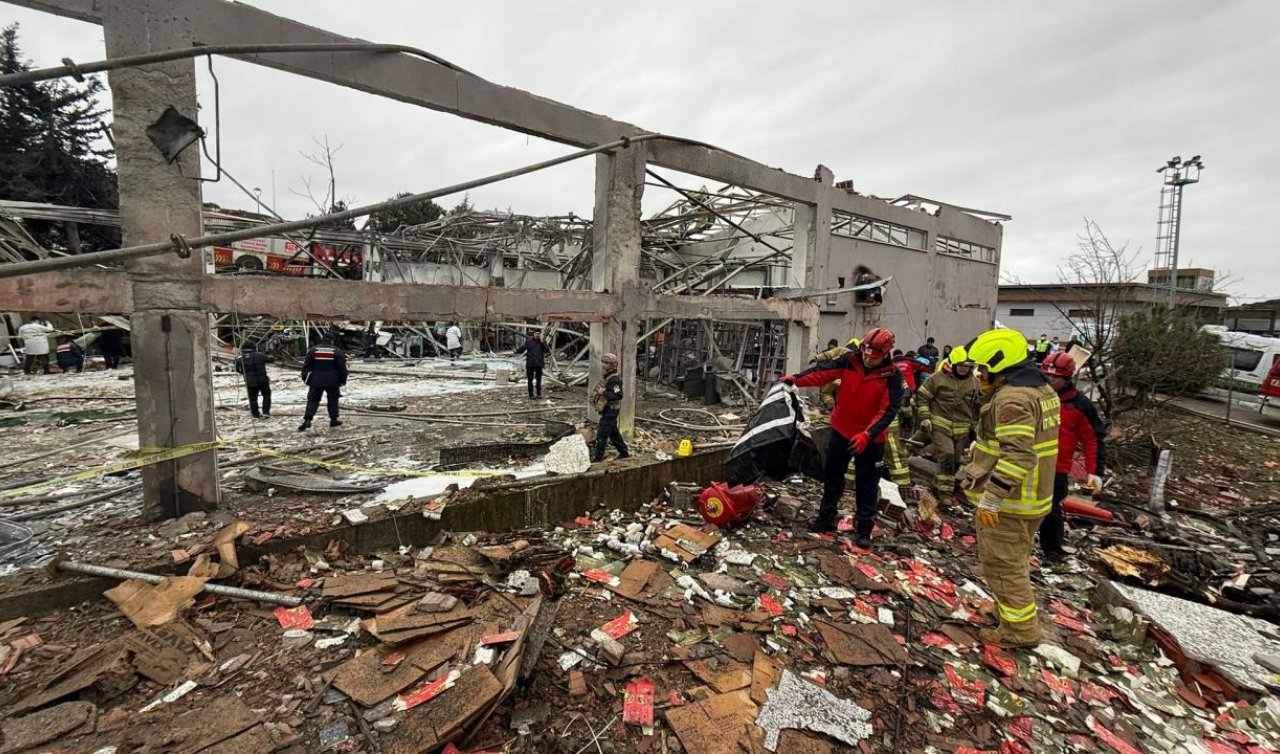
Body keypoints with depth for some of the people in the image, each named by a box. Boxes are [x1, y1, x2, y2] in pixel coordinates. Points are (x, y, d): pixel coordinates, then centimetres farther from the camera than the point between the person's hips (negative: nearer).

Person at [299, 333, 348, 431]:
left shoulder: (313, 350, 1)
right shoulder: (337, 351, -3)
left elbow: (307, 366, 3)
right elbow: (342, 367, -3)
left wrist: (305, 378, 12)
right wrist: (343, 380, 6)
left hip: (316, 380, 1)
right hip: (332, 381, -1)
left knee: (313, 400, 6)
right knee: (333, 399, 12)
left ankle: (307, 420, -6)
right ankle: (333, 419, 14)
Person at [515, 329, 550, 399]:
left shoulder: (542, 342, 4)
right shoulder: (529, 341, 1)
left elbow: (547, 350, -9)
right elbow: (522, 348, -4)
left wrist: (542, 342, -15)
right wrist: (517, 351, -24)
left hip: (539, 364, 1)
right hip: (530, 364, -1)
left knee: (538, 380, 8)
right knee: (530, 380, 3)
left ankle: (538, 394, 22)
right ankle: (531, 395, 11)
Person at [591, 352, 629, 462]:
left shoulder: (614, 379, -20)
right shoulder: (609, 377, 12)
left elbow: (618, 395, -29)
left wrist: (603, 392, -26)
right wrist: (600, 391, 11)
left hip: (610, 412, -10)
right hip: (609, 411, 10)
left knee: (601, 435, -4)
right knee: (614, 433, 20)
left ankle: (598, 458, 4)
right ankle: (624, 453, 31)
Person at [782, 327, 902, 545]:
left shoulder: (892, 376, -15)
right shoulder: (850, 361, -7)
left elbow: (888, 410, -21)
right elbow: (823, 372, -10)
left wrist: (867, 434, -31)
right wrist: (796, 379, -25)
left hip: (870, 439, -3)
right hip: (841, 430, 3)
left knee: (867, 484, 7)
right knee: (832, 474, 14)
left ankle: (864, 528, 22)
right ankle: (826, 518, 30)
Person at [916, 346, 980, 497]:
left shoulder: (974, 381, 6)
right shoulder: (939, 377, -9)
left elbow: (976, 405, 18)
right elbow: (922, 395, -2)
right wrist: (925, 417, -8)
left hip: (962, 429, 5)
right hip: (940, 425, -5)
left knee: (955, 461, 10)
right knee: (946, 457, -17)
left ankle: (938, 484, 28)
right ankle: (945, 493, -11)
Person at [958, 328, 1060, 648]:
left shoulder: (1012, 398, -23)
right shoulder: (1041, 388, 10)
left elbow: (1017, 455, -31)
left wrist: (990, 498, -30)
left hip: (1008, 501, -10)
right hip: (1033, 496, 10)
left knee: (1002, 564, 5)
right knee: (1014, 561, 25)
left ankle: (1020, 630, 17)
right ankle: (1010, 610, 40)